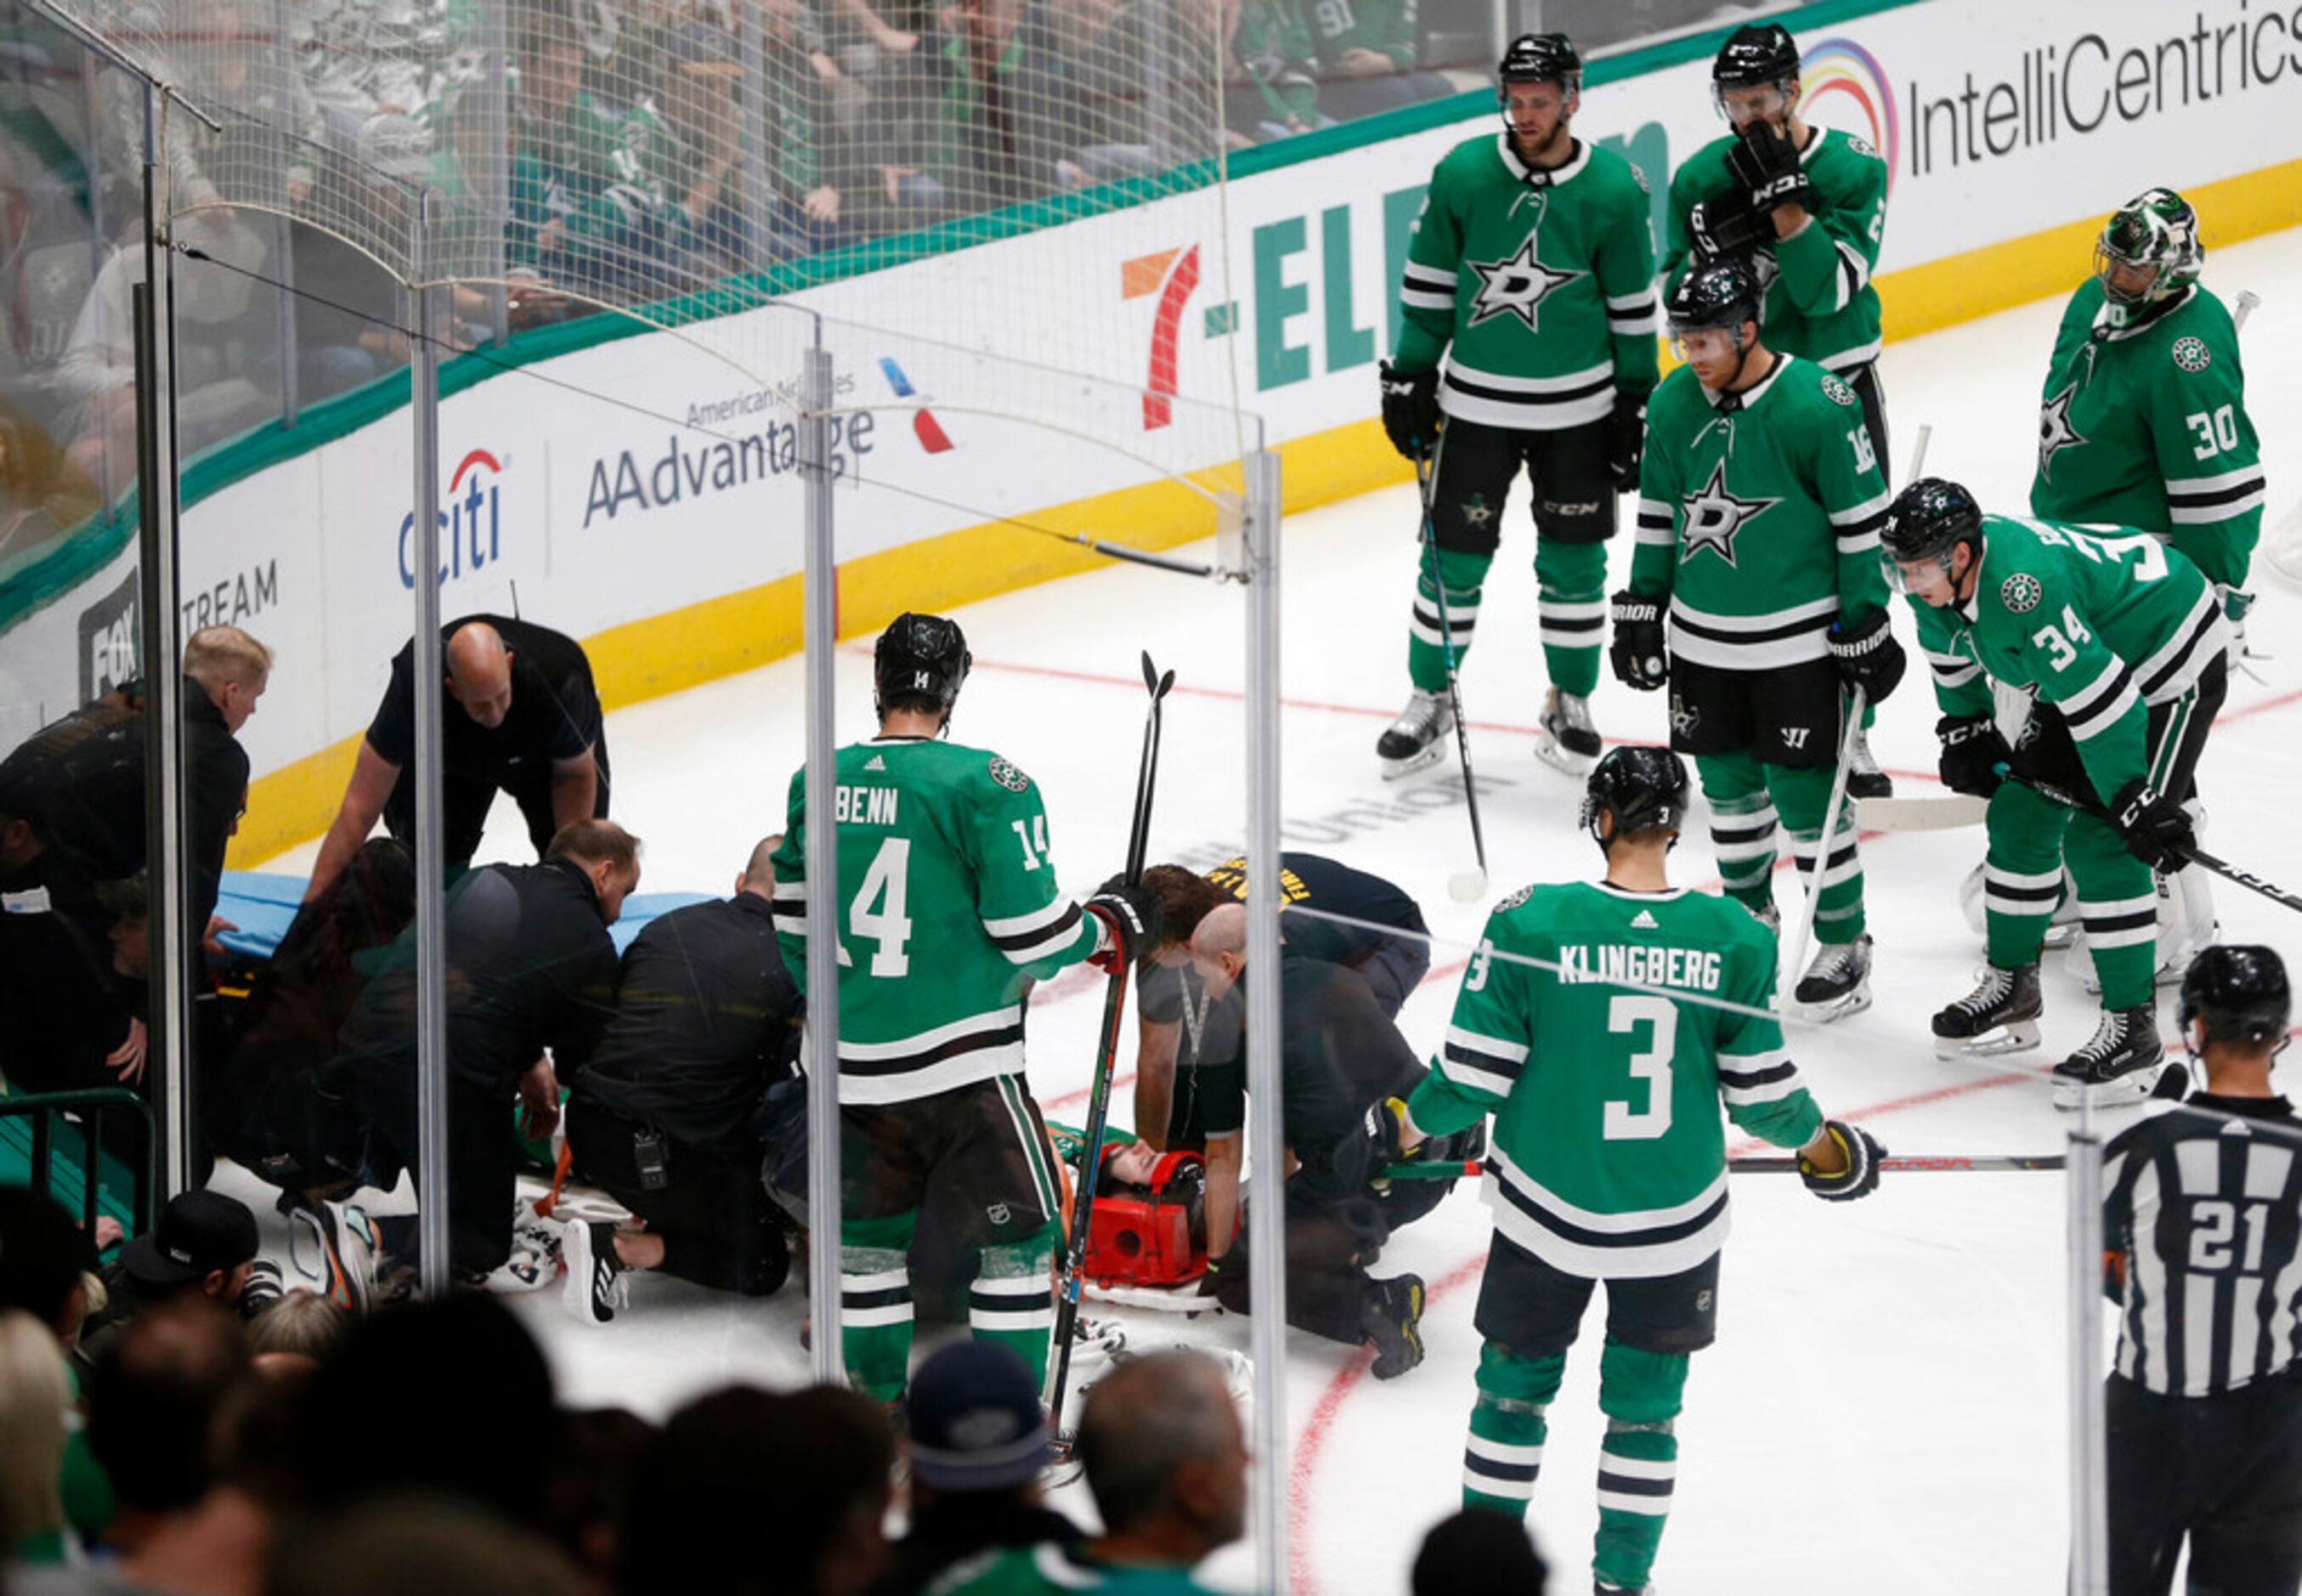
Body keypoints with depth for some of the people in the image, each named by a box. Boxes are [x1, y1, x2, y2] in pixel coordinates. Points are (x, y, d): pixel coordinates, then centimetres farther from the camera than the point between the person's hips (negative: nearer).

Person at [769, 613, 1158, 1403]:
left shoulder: (818, 785, 4)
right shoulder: (987, 786, -14)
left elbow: (793, 934, 14)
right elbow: (1031, 934, -15)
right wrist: (1113, 927, 5)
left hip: (855, 1069, 5)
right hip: (962, 1063, -5)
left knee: (873, 1229, 19)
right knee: (1016, 1231, 5)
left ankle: (880, 1402, 27)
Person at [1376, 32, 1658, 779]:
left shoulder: (1614, 191, -9)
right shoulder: (1463, 176, -8)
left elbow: (1633, 307, 0)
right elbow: (1428, 284, 3)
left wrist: (1637, 404, 2)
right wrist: (1410, 377, 3)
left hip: (1578, 408, 0)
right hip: (1475, 401, 0)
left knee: (1574, 558, 8)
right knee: (1454, 552, 4)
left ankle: (1571, 701, 24)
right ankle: (1430, 700, 19)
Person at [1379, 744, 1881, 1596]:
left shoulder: (1531, 921, -14)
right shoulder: (1733, 938, -10)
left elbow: (1476, 1076, -10)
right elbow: (1761, 1091, -5)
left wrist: (1405, 1127, 10)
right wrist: (1821, 1145, 16)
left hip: (1545, 1207, -1)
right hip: (1675, 1225, 1)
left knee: (1515, 1382, 17)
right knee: (1645, 1401, 16)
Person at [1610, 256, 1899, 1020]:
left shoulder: (1816, 405, -18)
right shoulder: (1674, 404, -1)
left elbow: (1863, 522, -11)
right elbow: (1658, 512, 12)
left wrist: (1866, 627, -9)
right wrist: (1640, 609, 13)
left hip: (1796, 639, -5)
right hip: (1702, 636, 5)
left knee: (1804, 788, -2)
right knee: (1728, 782, 15)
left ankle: (1844, 945, 10)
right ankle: (1749, 914, 35)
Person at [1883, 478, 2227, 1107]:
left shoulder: (2026, 589, -38)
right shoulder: (1944, 570, -10)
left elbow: (2099, 695, -36)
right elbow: (1951, 647, 14)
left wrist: (2135, 802, -32)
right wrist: (1966, 731, 15)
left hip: (2172, 662, -10)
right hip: (2083, 666, 10)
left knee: (2100, 840, -17)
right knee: (2021, 812, 11)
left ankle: (2132, 1029, -12)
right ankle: (2011, 989, 26)